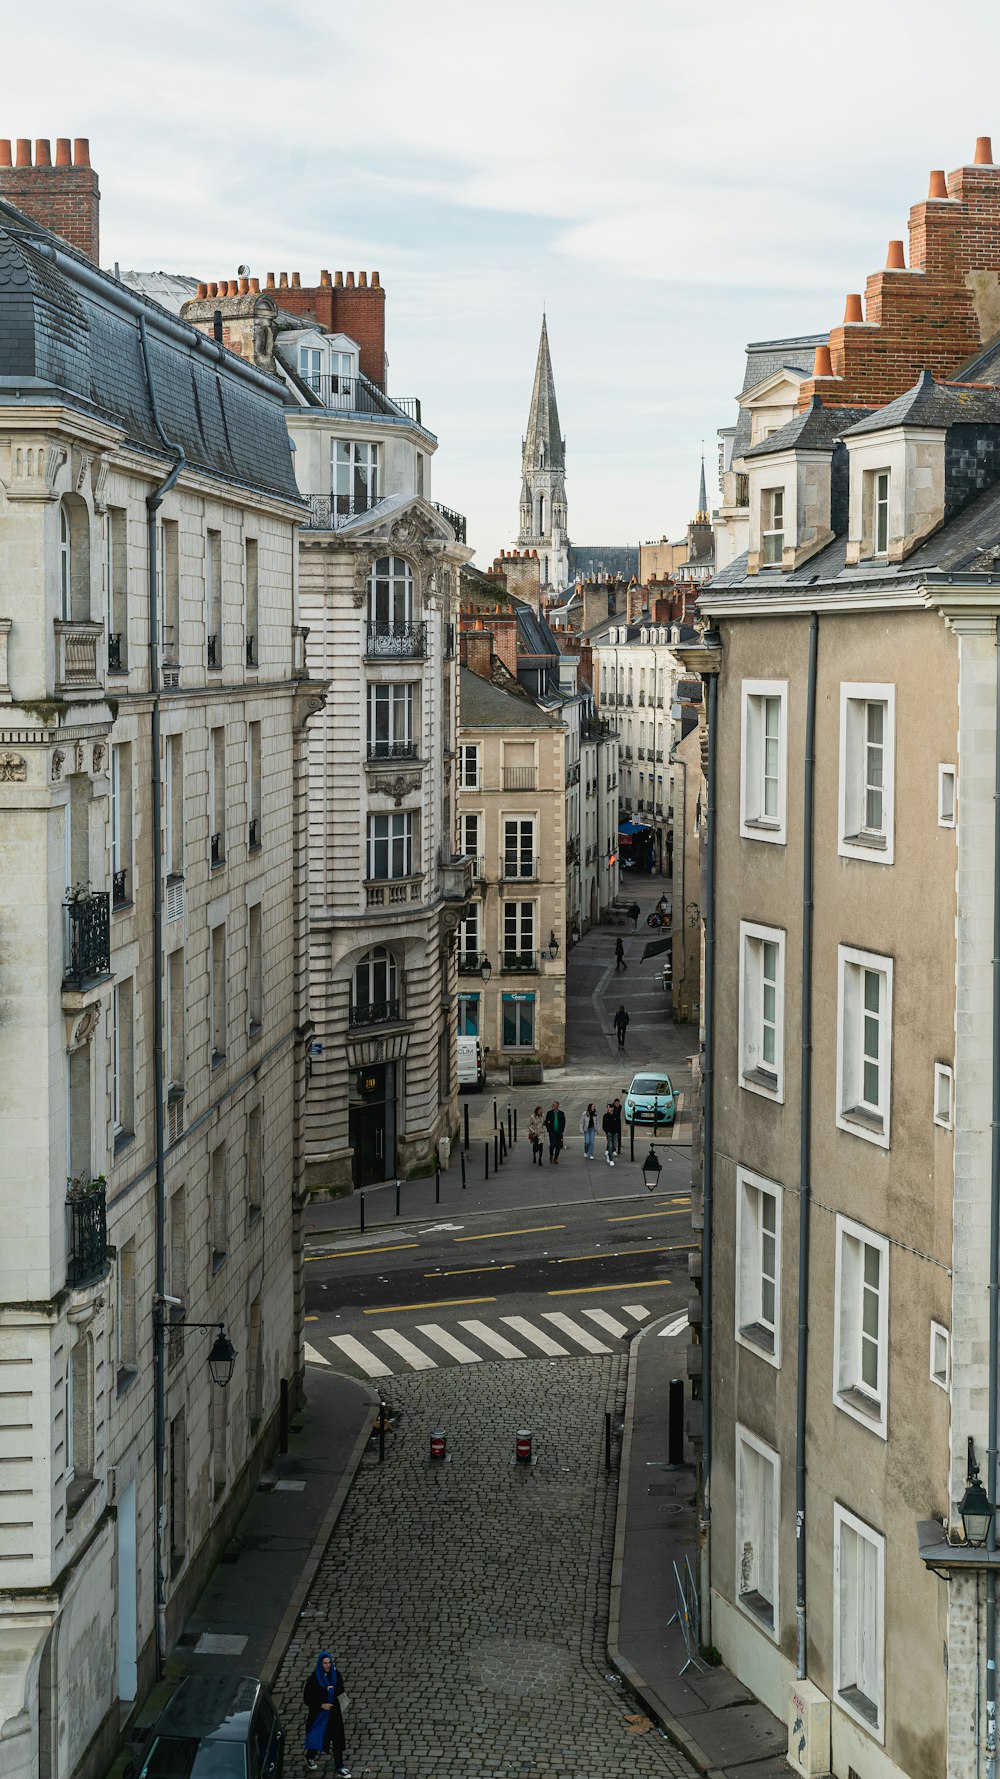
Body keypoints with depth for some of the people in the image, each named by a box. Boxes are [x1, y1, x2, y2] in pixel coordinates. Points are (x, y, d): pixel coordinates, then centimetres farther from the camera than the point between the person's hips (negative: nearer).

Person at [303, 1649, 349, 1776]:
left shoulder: (335, 1674, -9)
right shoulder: (314, 1678, -21)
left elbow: (341, 1689, 3)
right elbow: (307, 1699, -15)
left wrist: (333, 1689, -18)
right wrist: (321, 1705, -21)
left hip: (333, 1710, 3)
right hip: (318, 1712, -3)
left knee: (337, 1738, 5)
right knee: (317, 1736, 15)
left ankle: (339, 1767, 15)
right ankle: (310, 1757, 44)